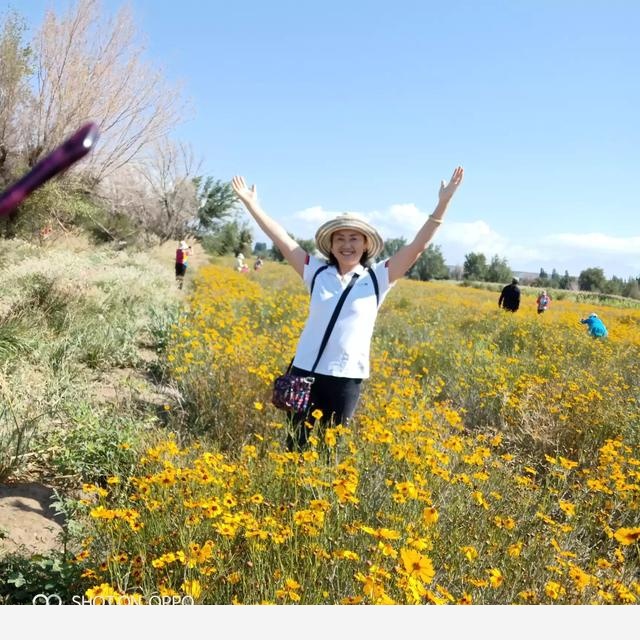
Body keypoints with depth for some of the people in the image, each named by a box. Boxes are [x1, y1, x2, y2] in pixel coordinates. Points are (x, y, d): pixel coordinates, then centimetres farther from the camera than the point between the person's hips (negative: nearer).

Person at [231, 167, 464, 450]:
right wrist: (251, 203, 4)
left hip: (346, 377, -1)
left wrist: (443, 203, -11)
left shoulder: (378, 278, 0)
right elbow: (282, 238, 4)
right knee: (297, 443, 10)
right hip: (305, 371, 1)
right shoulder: (317, 273, 3)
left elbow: (418, 245, -5)